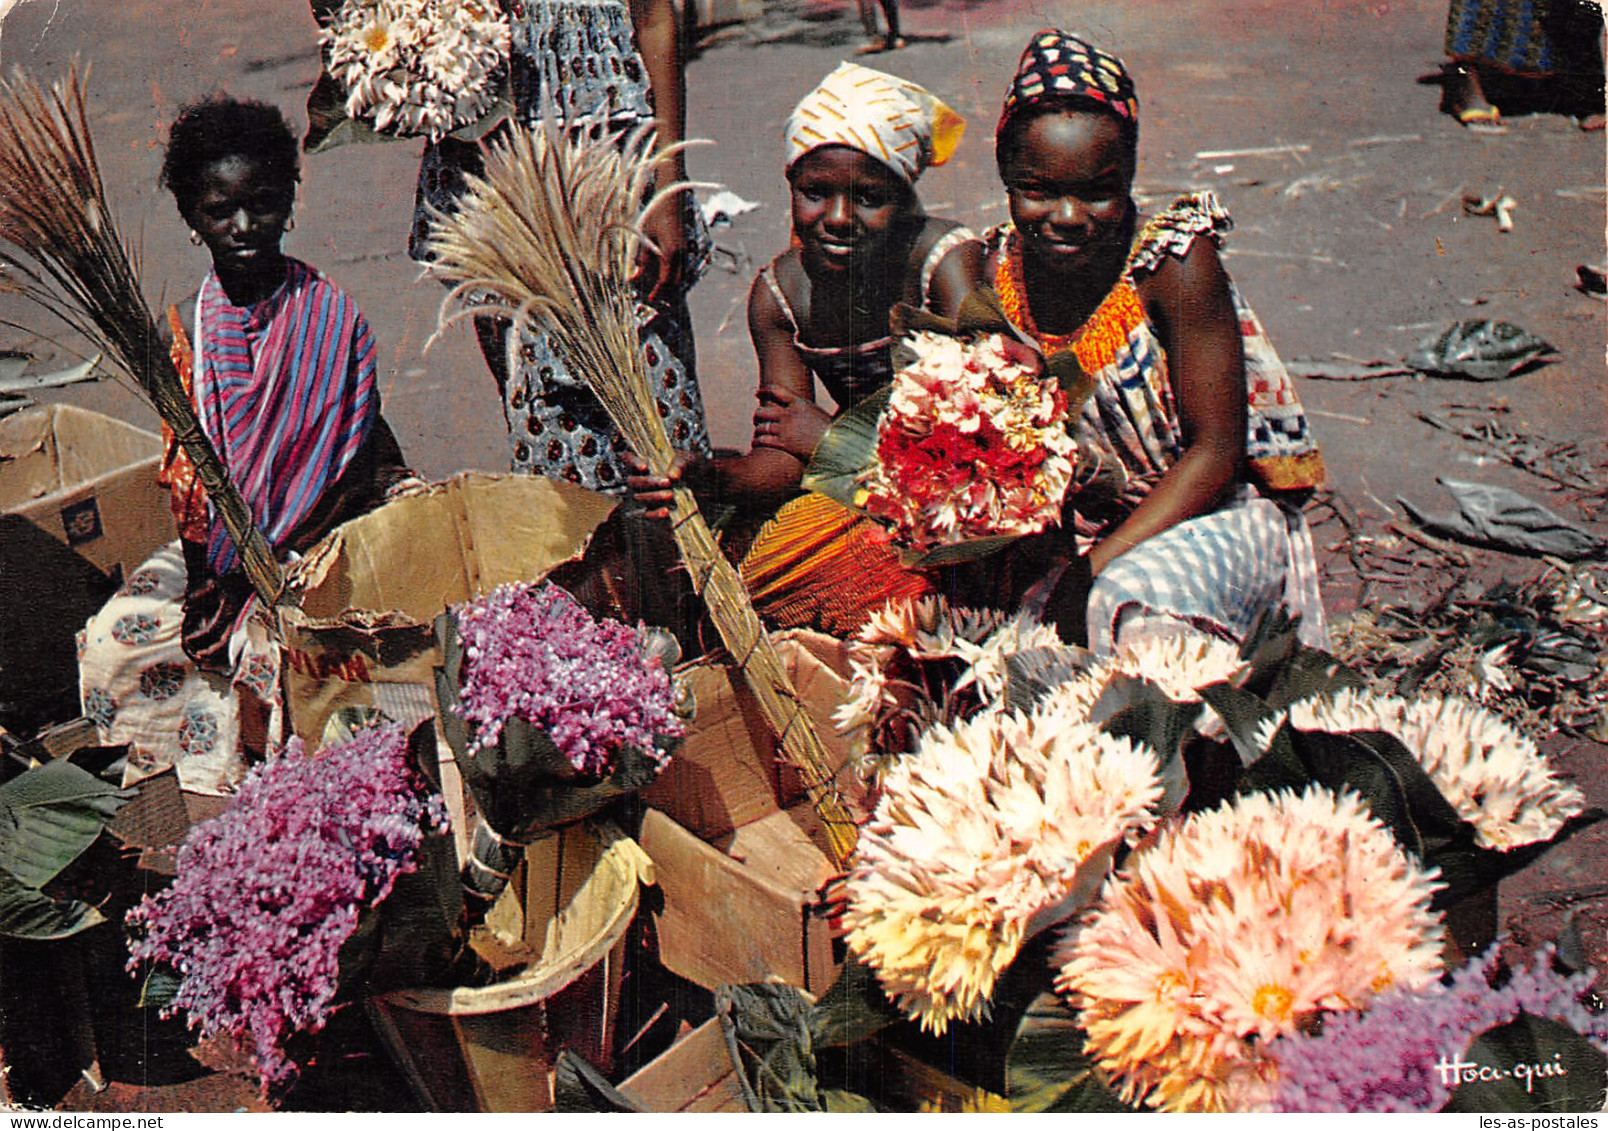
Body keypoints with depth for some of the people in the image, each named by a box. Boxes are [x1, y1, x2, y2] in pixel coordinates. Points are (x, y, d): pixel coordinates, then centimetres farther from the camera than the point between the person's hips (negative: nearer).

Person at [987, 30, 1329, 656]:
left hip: (1213, 515, -5)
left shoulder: (1174, 263, -20)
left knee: (1136, 600, -35)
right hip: (1073, 523, 5)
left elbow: (1216, 451, -18)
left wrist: (1092, 568, -25)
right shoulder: (999, 271, -6)